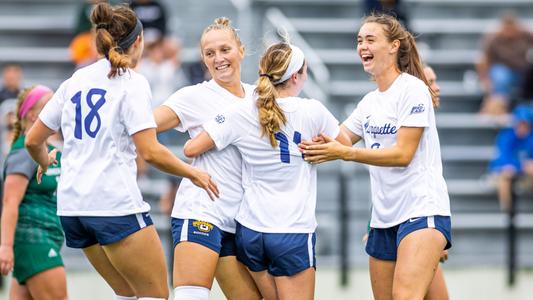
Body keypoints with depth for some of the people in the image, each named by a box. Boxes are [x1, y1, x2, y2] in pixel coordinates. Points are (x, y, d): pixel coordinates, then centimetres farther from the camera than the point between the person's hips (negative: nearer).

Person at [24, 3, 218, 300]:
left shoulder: (75, 81, 12)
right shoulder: (132, 82, -6)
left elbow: (33, 141, 17)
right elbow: (150, 152, -14)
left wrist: (45, 163, 38)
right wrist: (193, 173, 0)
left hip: (72, 206, 7)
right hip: (116, 204, -7)